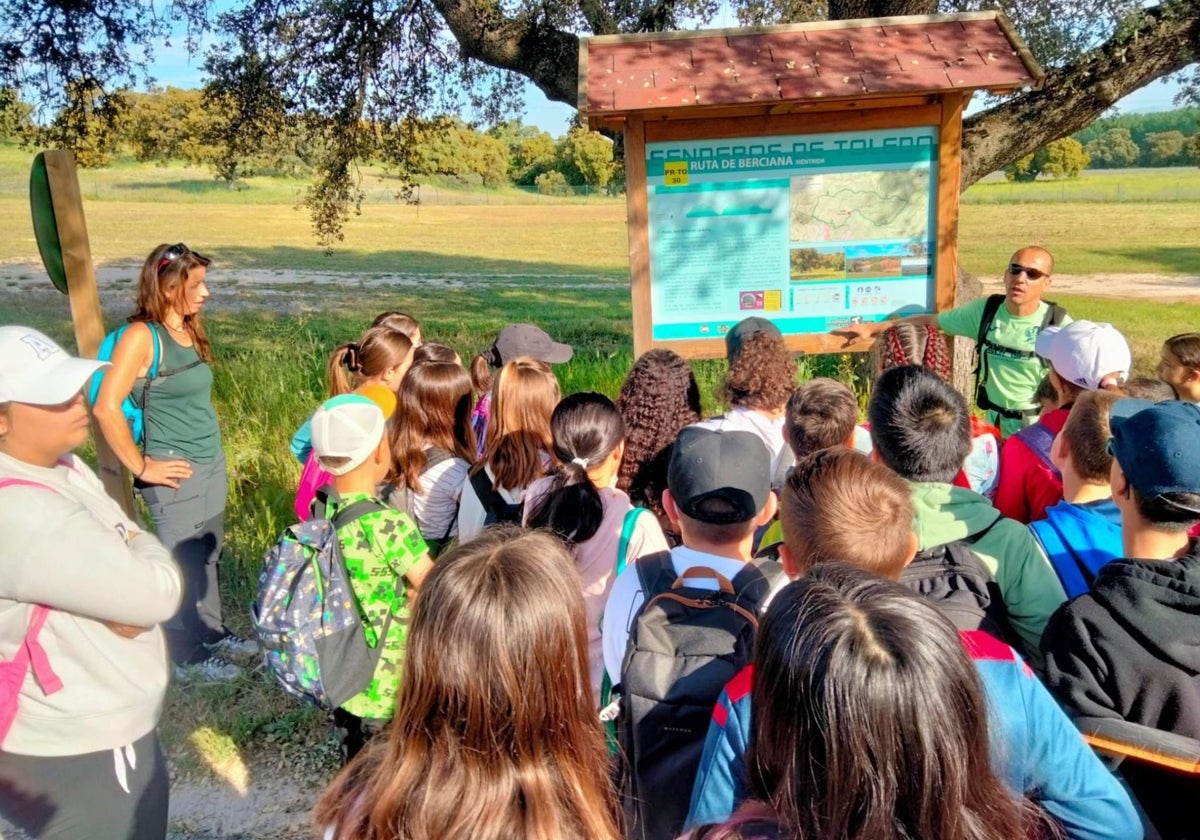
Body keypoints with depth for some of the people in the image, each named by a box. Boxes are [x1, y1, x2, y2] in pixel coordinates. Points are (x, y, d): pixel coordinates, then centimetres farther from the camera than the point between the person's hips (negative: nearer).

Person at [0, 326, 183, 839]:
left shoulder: (60, 467, 1)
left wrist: (123, 600, -15)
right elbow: (158, 593, -27)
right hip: (76, 756, -9)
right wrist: (143, 546, -7)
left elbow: (132, 563, 7)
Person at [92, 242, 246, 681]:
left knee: (207, 557, 19)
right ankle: (189, 654, 22)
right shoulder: (142, 336, -17)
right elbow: (106, 408, -22)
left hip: (213, 465, 7)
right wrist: (141, 467, -16)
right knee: (183, 565, 7)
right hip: (177, 475, -7)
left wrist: (212, 456, 15)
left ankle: (212, 632, 36)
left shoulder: (191, 330, 7)